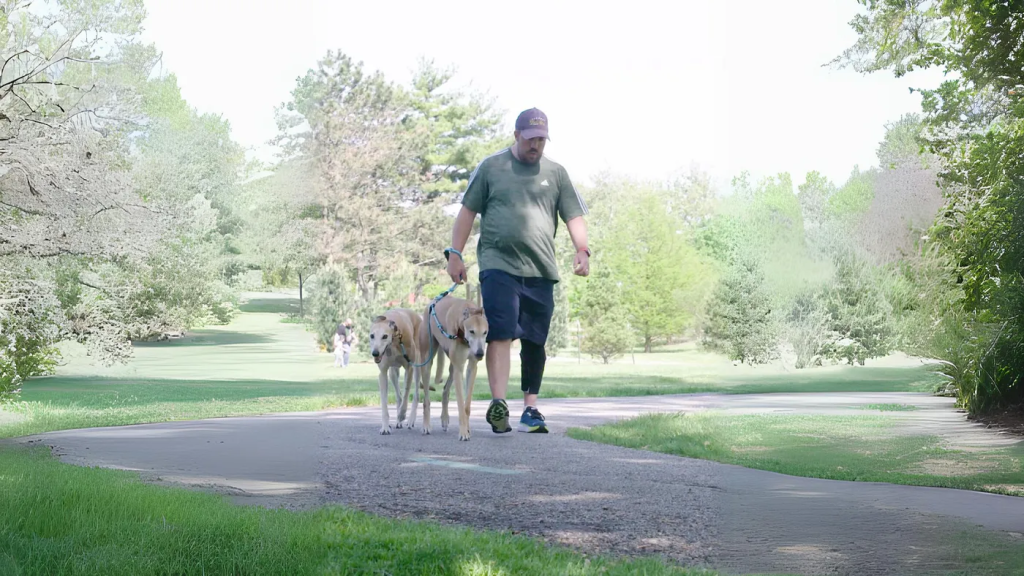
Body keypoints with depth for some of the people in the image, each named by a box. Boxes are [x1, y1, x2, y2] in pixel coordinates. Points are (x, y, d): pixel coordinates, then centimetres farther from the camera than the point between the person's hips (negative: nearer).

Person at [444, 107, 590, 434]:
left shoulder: (556, 173, 13)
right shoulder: (491, 168, 6)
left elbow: (574, 216, 11)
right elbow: (468, 211, 8)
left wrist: (582, 250, -6)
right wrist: (455, 254, 2)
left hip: (541, 271, 3)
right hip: (499, 265, -3)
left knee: (534, 342, 7)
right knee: (500, 333, -15)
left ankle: (530, 408, 16)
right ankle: (498, 404, -22)